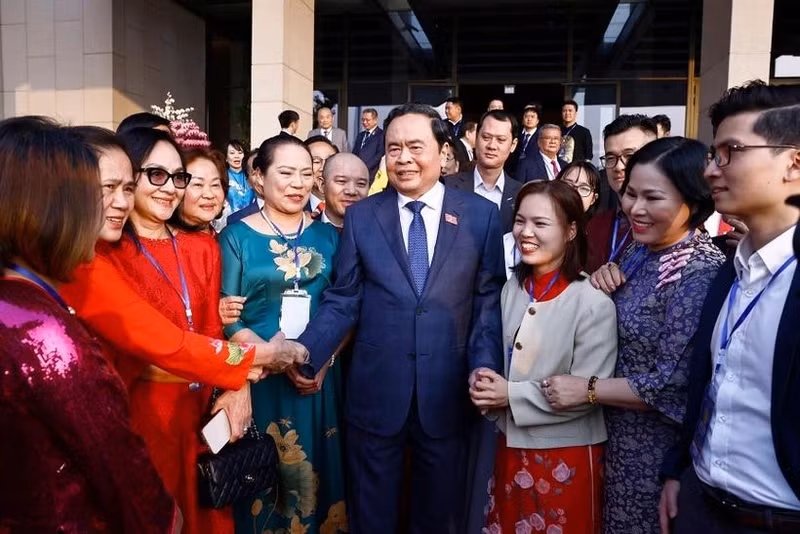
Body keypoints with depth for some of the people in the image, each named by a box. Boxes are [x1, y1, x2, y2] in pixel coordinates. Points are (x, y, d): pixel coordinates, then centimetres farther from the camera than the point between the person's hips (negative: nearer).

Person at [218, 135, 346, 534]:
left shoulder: (328, 236, 5)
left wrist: (322, 358, -11)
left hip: (321, 377, 3)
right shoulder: (237, 236, -3)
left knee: (317, 472, 14)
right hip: (260, 378, -2)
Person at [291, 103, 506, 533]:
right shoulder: (360, 216, 1)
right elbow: (342, 300, 0)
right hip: (376, 389, 1)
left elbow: (489, 300, -1)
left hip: (448, 390, 0)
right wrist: (305, 352, -13)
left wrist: (485, 365, -13)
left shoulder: (482, 215, -1)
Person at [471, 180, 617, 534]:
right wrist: (487, 386, -10)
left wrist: (512, 395, -18)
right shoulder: (513, 288, 1)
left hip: (566, 457, -6)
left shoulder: (594, 303, -19)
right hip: (512, 444, 6)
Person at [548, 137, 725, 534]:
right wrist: (605, 279, -8)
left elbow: (676, 383, -26)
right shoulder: (642, 249, 1)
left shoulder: (699, 273, -25)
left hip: (660, 444, -7)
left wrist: (587, 389, -22)